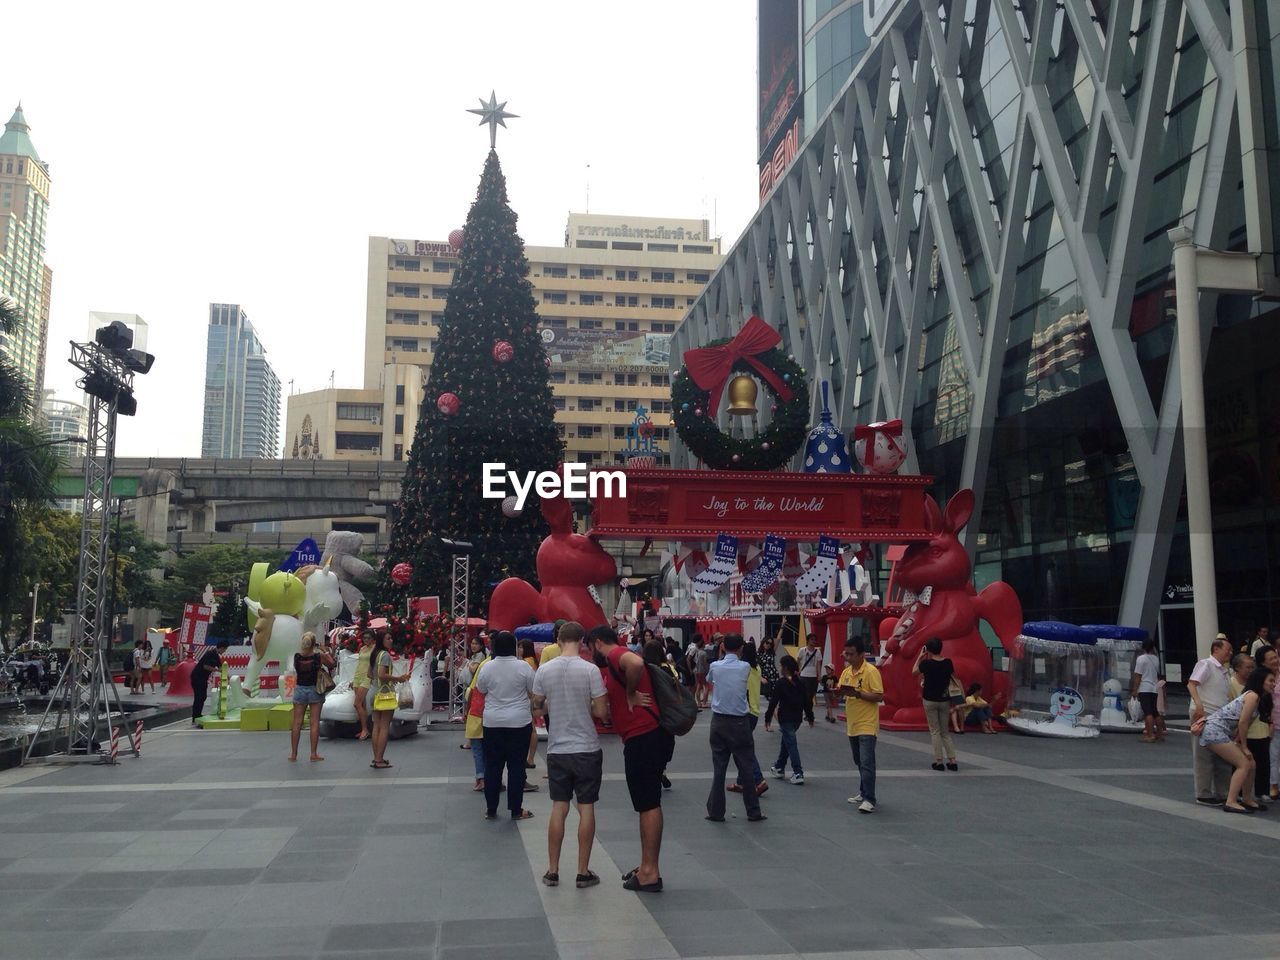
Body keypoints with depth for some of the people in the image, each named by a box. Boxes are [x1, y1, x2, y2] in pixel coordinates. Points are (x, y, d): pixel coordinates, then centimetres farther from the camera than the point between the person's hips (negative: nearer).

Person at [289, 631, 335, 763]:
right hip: (315, 690, -1)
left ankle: (293, 754, 12)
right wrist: (325, 651, 9)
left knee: (297, 723, 8)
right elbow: (331, 664, 2)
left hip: (300, 689, 1)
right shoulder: (319, 656, -12)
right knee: (315, 723, 4)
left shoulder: (297, 656, -9)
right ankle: (314, 754, 6)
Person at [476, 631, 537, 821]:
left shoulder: (488, 667, -4)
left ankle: (491, 809, 15)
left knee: (492, 766, 10)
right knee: (516, 766, 5)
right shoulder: (523, 667, -11)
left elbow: (481, 689, 10)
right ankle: (516, 810, 9)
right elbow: (534, 691, -2)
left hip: (493, 722, 2)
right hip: (520, 722, -2)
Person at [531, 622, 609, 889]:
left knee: (558, 808, 11)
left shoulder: (544, 671, -3)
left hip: (557, 750, 3)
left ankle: (552, 871, 16)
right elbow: (601, 711, -11)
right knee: (586, 809, 6)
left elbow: (537, 704, 11)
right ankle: (583, 872, 11)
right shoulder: (590, 670, -13)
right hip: (587, 749, -3)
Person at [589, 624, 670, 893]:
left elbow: (636, 663, -33)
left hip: (643, 739, -10)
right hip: (652, 736, 10)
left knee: (648, 804, -5)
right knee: (649, 804, 15)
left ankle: (650, 872, 1)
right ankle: (648, 868, 23)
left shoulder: (616, 654, -9)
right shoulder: (618, 663, 22)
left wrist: (631, 694, -19)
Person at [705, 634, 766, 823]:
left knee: (718, 768, 6)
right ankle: (753, 812, 13)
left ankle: (716, 812, 8)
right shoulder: (745, 667, -5)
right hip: (740, 722, -1)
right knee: (746, 768, 6)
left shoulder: (715, 667, -2)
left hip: (719, 721, 1)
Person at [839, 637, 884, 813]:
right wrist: (839, 692, -10)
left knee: (866, 762, -11)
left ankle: (869, 799, -11)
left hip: (867, 725, -8)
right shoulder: (846, 672, 10)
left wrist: (857, 694, -26)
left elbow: (879, 696, -16)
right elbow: (841, 691, 14)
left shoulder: (871, 671, -13)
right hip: (852, 724, 8)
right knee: (859, 762, 17)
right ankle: (864, 793, 28)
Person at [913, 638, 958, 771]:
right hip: (945, 700, 3)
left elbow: (914, 672, 3)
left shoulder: (926, 663, -15)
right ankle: (952, 760, 6)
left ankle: (938, 761, 2)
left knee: (935, 731, 5)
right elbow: (953, 674, 14)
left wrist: (920, 656, 6)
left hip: (930, 700, -3)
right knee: (945, 731, 13)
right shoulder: (948, 662, -6)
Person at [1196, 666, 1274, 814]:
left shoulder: (1261, 699, 16)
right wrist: (1244, 747, -7)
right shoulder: (1253, 696, -13)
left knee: (1250, 764, 10)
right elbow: (1243, 723, -15)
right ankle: (1230, 803, -10)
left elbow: (1243, 724, 12)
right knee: (1244, 764, -10)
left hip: (1223, 733, 9)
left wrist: (1237, 743, 3)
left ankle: (1246, 799, 23)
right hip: (1215, 730, -9)